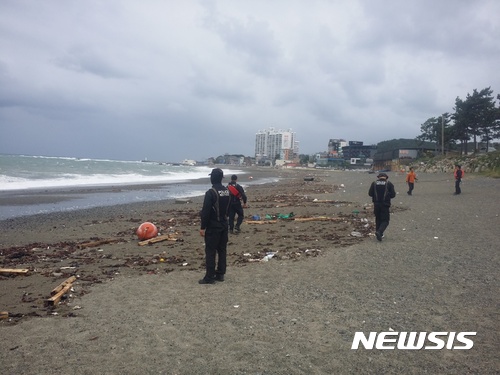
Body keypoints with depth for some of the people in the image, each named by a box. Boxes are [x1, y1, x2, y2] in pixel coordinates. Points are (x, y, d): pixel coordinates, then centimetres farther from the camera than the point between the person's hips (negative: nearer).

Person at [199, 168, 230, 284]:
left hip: (213, 226, -8)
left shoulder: (211, 192, -18)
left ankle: (209, 277, 2)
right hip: (224, 225, 8)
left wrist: (202, 227, -12)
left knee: (210, 251, -2)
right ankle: (220, 274, 19)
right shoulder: (227, 191, 6)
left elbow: (206, 212, -18)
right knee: (222, 250, 12)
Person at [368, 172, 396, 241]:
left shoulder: (374, 183, 2)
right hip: (385, 205, -2)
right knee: (385, 220, 2)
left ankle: (379, 233, 20)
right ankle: (379, 232, -21)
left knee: (378, 219, 17)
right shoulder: (389, 184, -2)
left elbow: (370, 193, 0)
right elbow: (393, 194, -3)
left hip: (376, 204, 3)